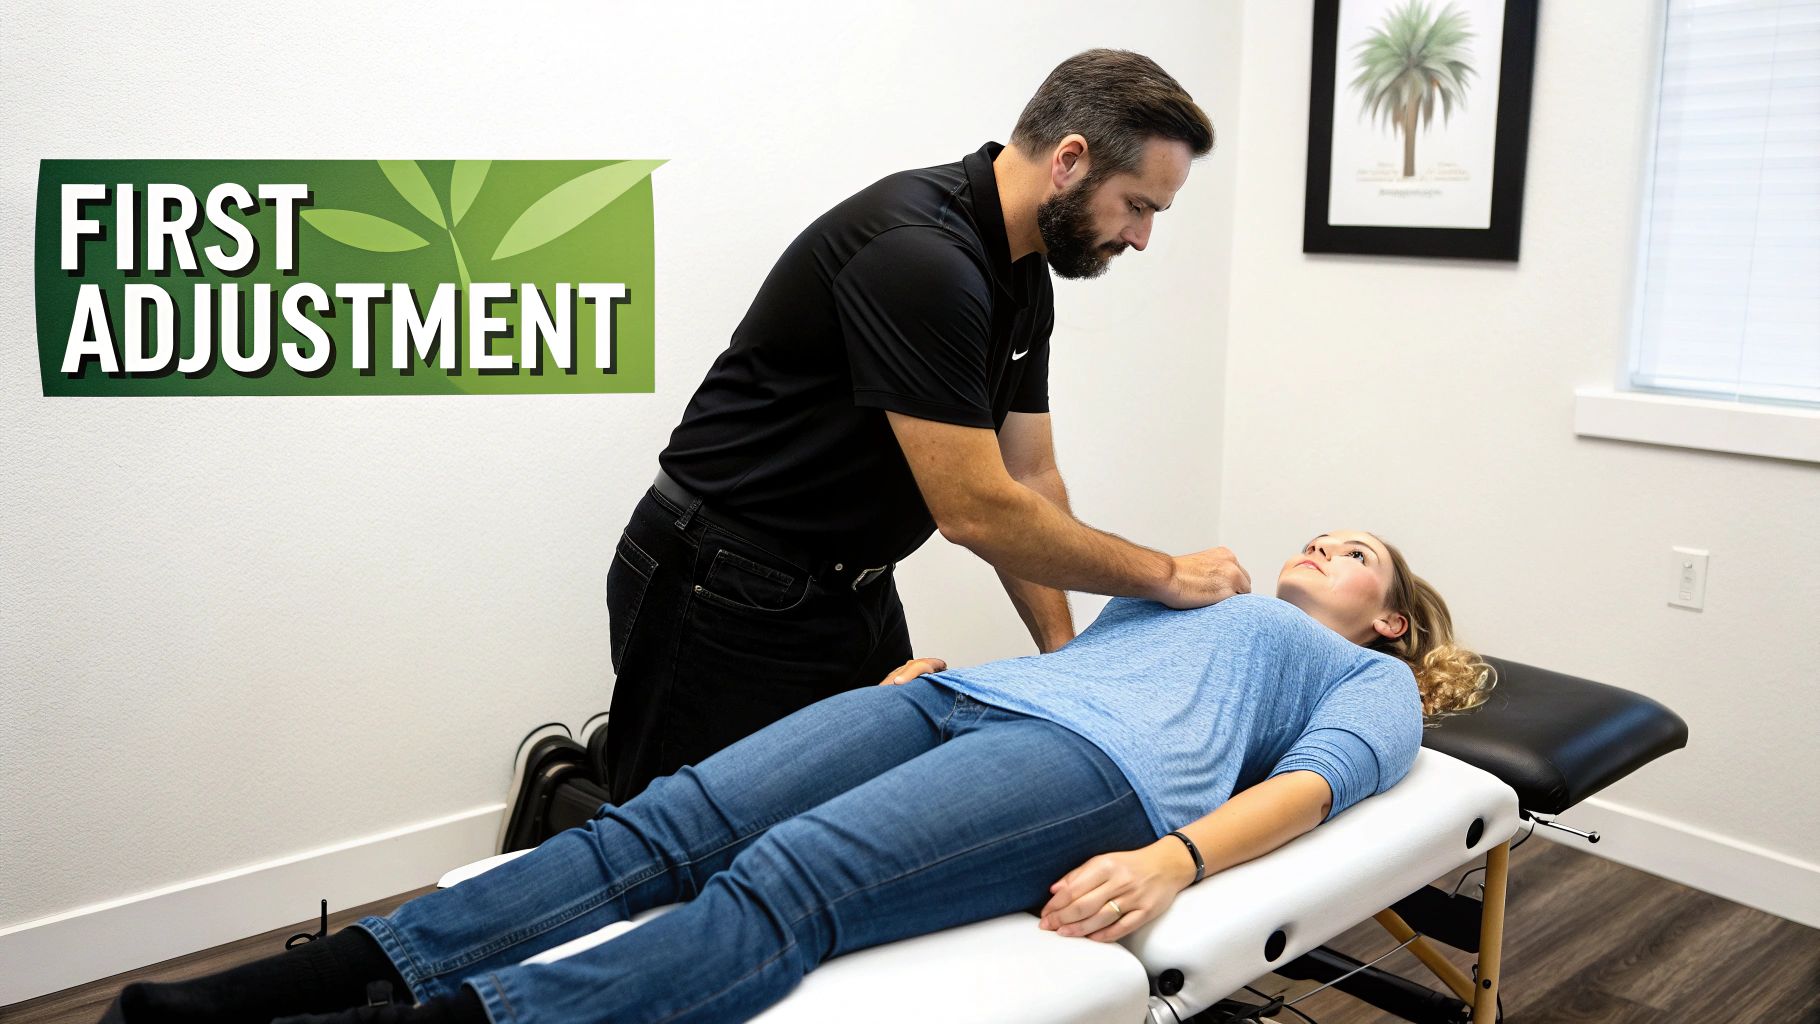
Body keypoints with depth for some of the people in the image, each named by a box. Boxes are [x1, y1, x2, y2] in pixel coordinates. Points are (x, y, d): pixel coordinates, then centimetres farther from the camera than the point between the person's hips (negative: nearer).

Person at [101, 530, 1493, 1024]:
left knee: (788, 881, -31)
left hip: (1102, 760, -5)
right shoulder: (1194, 600, 40)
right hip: (972, 695, 6)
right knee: (671, 822, -17)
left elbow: (1318, 779, 0)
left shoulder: (1368, 681, 21)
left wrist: (1175, 859, -19)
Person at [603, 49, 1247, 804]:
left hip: (856, 592, 9)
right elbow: (976, 510, -26)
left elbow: (1029, 481, 6)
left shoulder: (1025, 278, 4)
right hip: (727, 599, -9)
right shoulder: (918, 254, -26)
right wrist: (1165, 576, -14)